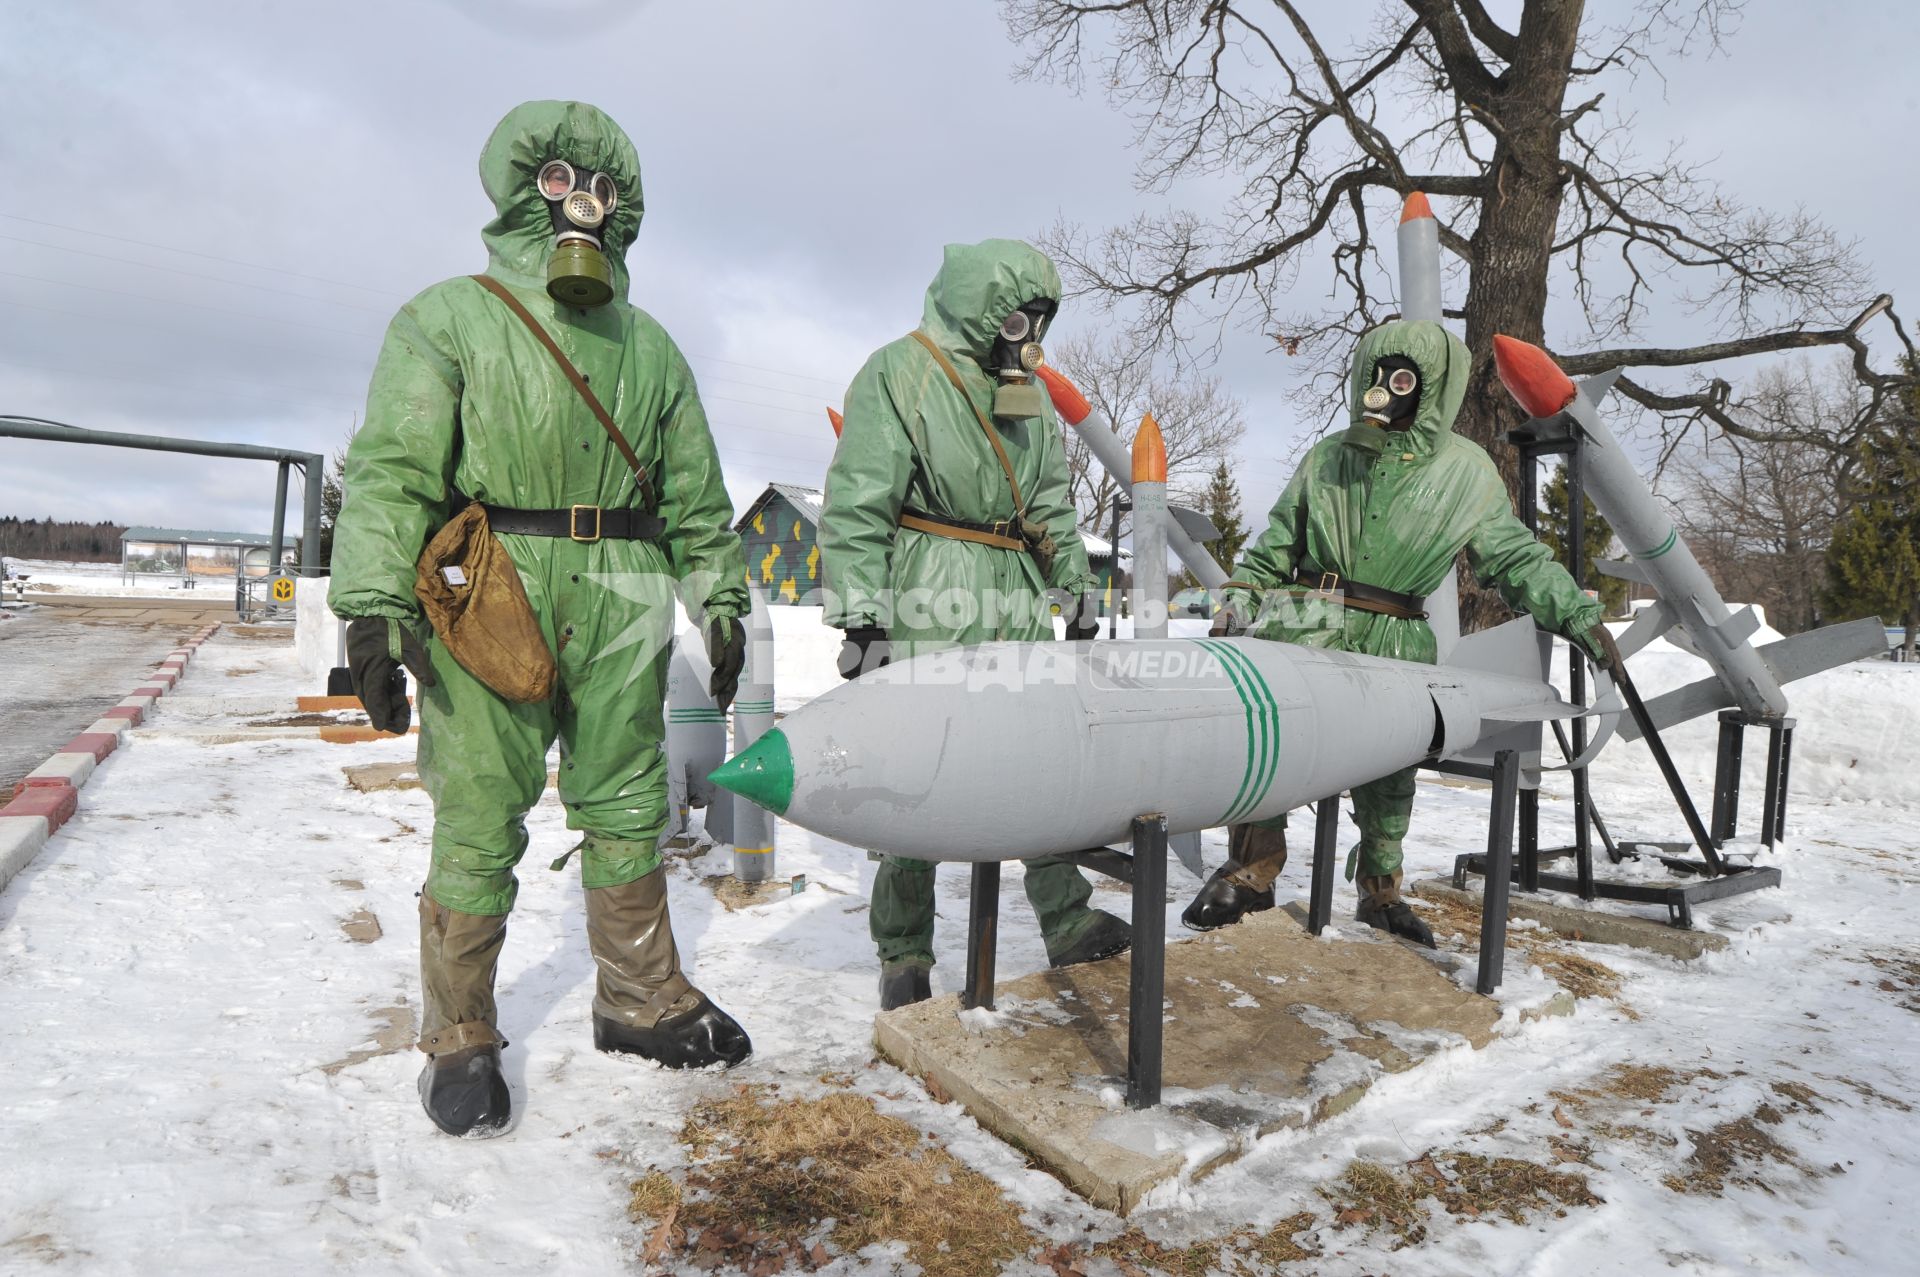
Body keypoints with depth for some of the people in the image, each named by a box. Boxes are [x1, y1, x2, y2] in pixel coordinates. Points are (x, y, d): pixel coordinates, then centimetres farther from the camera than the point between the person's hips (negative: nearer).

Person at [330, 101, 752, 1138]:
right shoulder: (451, 317, 7)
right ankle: (459, 1038, 18)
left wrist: (721, 601, 15)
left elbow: (695, 495, 20)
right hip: (488, 599, -3)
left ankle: (642, 1001, 25)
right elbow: (391, 470, -4)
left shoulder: (648, 343, 20)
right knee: (480, 820, 0)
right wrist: (373, 604, -14)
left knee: (627, 809, 9)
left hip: (621, 608, 4)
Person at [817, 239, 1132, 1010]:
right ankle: (905, 954, 11)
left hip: (1020, 617, 7)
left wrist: (1077, 595, 20)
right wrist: (859, 616, -15)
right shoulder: (898, 373, -2)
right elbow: (855, 508, -9)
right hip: (930, 614, -6)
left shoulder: (1029, 393, 20)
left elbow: (1053, 506, 25)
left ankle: (1066, 920, 19)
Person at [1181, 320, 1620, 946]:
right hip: (1309, 630, 0)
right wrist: (1235, 606, 6)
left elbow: (1515, 557, 9)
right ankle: (1249, 871, 3)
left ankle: (1380, 891, 28)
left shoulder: (1467, 471, 5)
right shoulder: (1328, 459, 8)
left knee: (1389, 773, 9)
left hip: (1396, 646, 1)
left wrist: (1577, 613, 2)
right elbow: (1275, 547, 12)